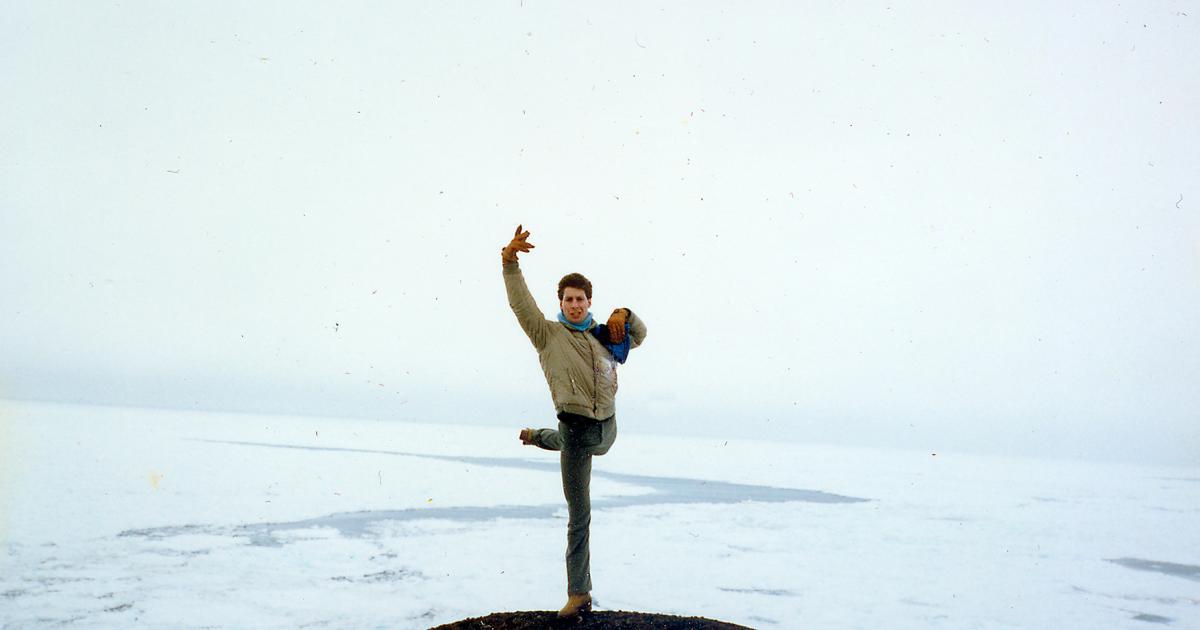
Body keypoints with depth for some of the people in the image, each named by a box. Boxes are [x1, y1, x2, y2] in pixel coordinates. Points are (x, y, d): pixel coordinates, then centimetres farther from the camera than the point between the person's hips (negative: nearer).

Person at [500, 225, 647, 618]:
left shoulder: (601, 335, 12)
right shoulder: (548, 334, -3)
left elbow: (639, 335, 23)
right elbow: (520, 303, -15)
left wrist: (624, 315, 2)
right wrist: (510, 262, -29)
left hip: (607, 427, 5)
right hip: (576, 427, -5)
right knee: (579, 516, 1)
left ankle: (538, 437, 69)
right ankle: (579, 594, 10)